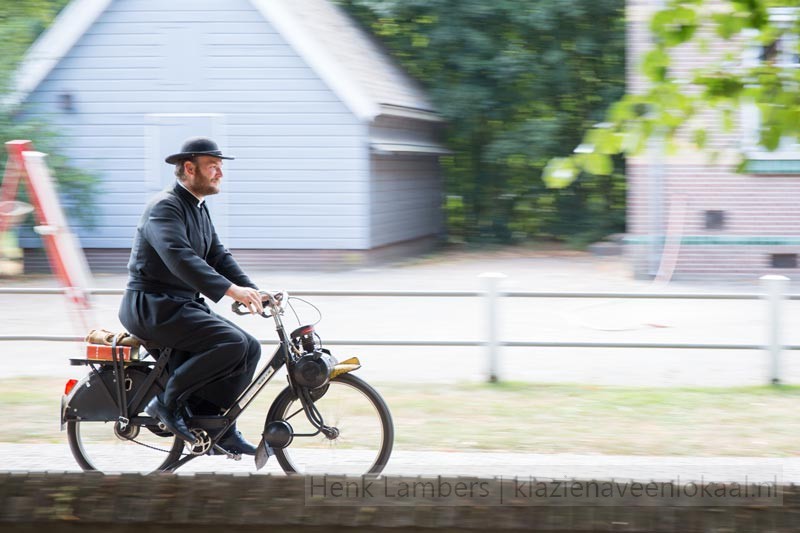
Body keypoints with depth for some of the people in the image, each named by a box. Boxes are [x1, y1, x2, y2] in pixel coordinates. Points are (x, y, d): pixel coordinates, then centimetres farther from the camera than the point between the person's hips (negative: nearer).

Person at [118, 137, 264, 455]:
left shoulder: (199, 210, 17)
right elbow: (180, 257, -31)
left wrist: (252, 291, -4)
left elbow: (218, 256, 12)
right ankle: (168, 402, -13)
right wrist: (231, 290, -40)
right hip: (151, 307, -9)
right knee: (231, 343, -24)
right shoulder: (165, 207, -15)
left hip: (183, 305, 10)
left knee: (250, 348, -1)